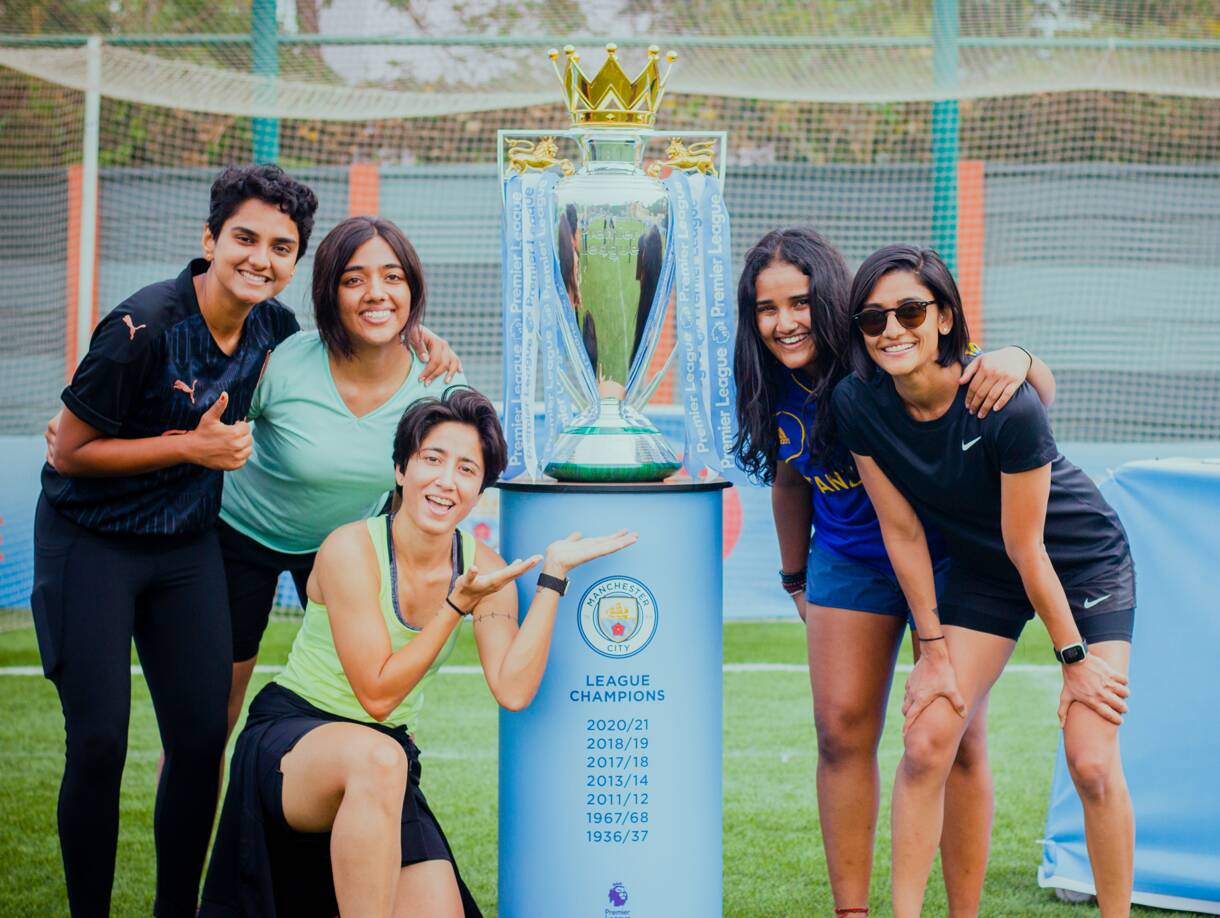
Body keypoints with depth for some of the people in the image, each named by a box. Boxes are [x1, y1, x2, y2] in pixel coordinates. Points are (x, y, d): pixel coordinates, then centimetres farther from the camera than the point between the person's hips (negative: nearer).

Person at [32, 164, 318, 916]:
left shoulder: (272, 326, -3)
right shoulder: (143, 328, -23)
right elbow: (69, 452, -17)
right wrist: (192, 447, -19)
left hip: (187, 547, 6)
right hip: (92, 544, -6)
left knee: (202, 738, 1)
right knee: (99, 743, -9)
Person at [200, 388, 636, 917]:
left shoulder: (482, 569, -2)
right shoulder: (352, 548, -17)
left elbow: (513, 690, -17)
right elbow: (376, 694, -17)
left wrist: (554, 573, -17)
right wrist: (459, 605, -21)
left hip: (385, 768, 6)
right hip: (290, 735, -5)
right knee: (377, 755, -40)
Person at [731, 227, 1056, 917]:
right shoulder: (775, 390, -10)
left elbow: (1044, 397, -24)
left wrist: (1019, 359, -46)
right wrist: (796, 577, 19)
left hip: (948, 557, -5)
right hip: (850, 561, 5)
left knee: (955, 737, -5)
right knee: (842, 731, 1)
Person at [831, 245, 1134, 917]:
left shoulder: (1005, 405, -31)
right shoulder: (857, 405, -18)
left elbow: (1028, 549, -24)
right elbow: (903, 532, -10)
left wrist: (1075, 657, -14)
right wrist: (935, 650, -6)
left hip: (1083, 562, -4)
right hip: (982, 570, 4)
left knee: (1092, 763, -12)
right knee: (925, 743, -7)